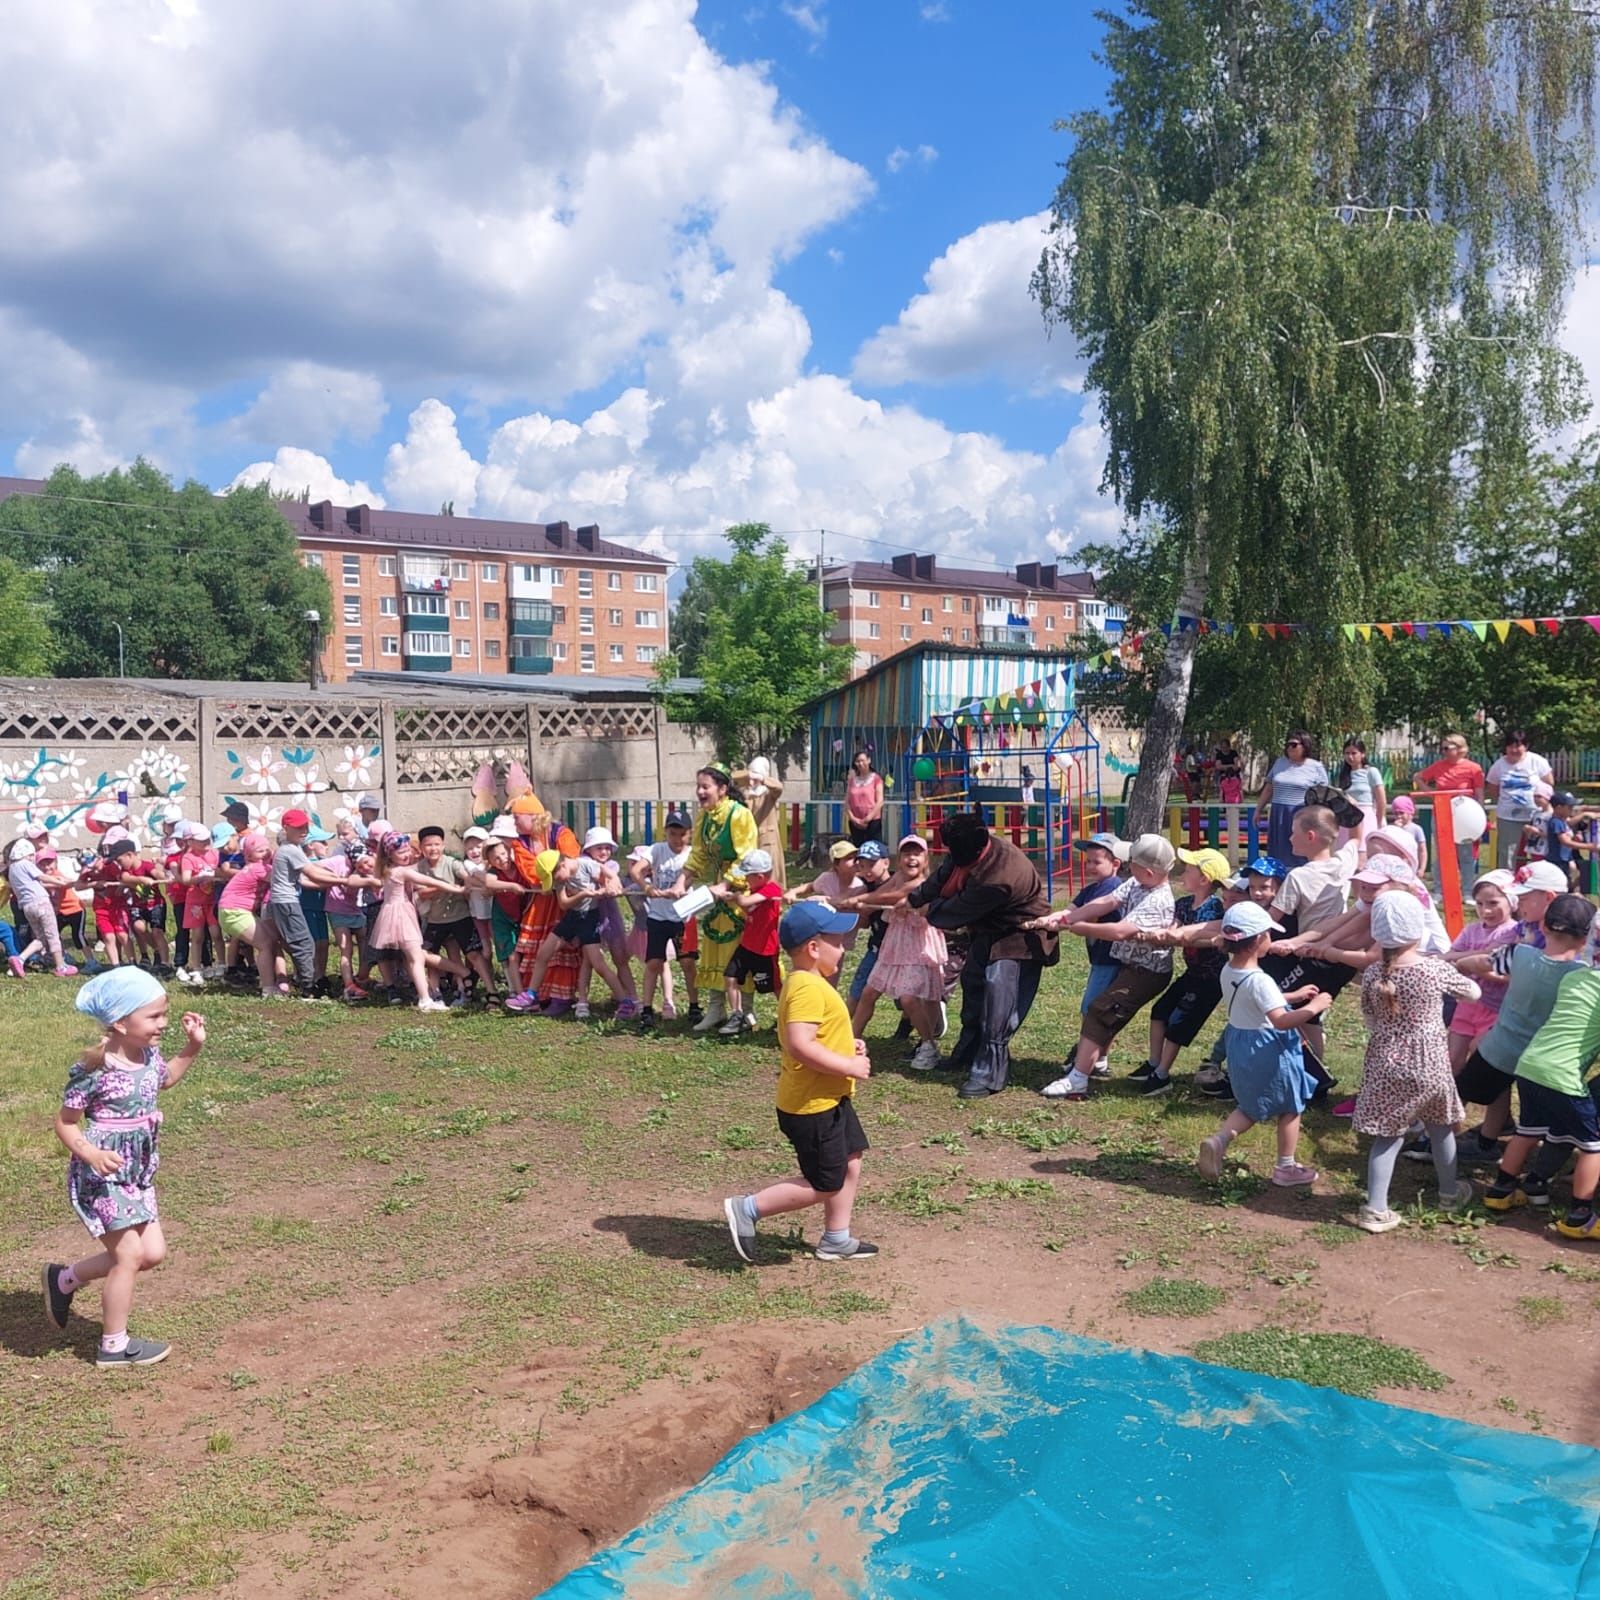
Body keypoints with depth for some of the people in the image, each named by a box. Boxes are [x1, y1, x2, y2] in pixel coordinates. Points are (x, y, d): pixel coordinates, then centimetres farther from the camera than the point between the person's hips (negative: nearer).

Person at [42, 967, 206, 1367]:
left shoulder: (148, 1054, 0)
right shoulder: (93, 1070, -23)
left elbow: (164, 1079, 24)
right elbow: (65, 1123, -15)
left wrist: (193, 1047, 11)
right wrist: (91, 1153, -31)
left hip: (138, 1173, 8)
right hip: (102, 1175, -8)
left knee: (153, 1252, 10)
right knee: (130, 1253, -5)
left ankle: (65, 1278, 30)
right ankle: (114, 1345, 14)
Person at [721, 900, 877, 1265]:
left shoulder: (808, 983, 10)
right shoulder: (807, 988, -25)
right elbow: (800, 1046, -35)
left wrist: (847, 1047, 8)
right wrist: (849, 1065, -26)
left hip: (831, 1099, 11)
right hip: (811, 1105, -11)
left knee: (850, 1163, 17)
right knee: (824, 1186, -1)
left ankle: (836, 1239, 29)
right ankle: (747, 1209, 5)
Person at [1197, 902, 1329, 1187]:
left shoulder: (1228, 971, 0)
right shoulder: (1259, 980, -27)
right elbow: (1281, 1020, -34)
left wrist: (1294, 996, 16)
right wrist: (1313, 1007, -24)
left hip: (1240, 1046, 8)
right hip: (1269, 1050, -8)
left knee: (1253, 1106, 23)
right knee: (1290, 1107, 13)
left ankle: (1218, 1140, 2)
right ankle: (1286, 1168, 23)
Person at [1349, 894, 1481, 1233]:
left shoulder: (1372, 974, -7)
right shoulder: (1436, 969, -14)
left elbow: (1370, 1021, 4)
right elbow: (1474, 992, 4)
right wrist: (1454, 986, 24)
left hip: (1386, 1063, 1)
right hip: (1428, 1064, -1)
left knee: (1388, 1136, 8)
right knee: (1440, 1127, 22)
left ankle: (1375, 1209, 3)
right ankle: (1449, 1192, 41)